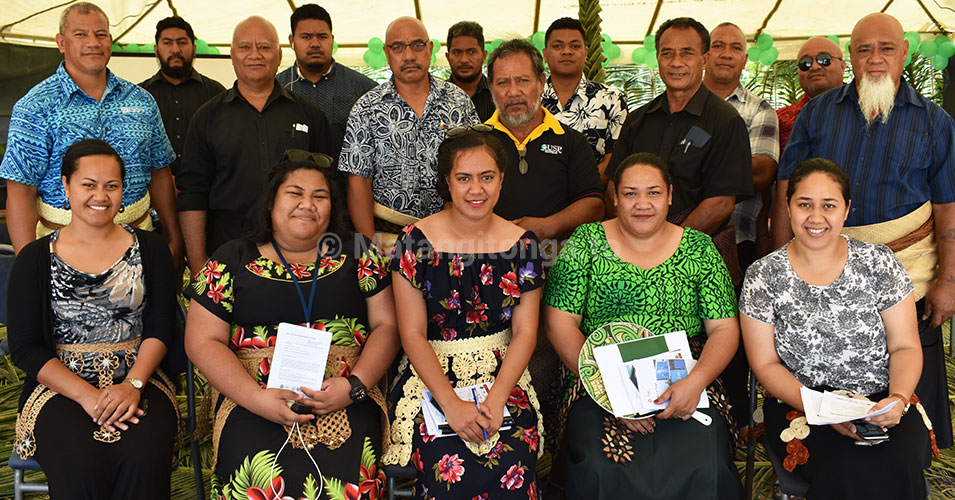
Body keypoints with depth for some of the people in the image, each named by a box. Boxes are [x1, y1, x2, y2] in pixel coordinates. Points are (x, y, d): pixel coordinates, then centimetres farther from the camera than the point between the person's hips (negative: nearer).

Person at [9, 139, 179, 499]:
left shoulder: (149, 248, 9)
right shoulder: (35, 259, 6)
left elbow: (160, 329, 5)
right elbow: (24, 348, 0)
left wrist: (133, 384, -14)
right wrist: (86, 395, -14)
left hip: (137, 380, 1)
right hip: (60, 386, 0)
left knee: (144, 459, -30)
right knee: (81, 466, -31)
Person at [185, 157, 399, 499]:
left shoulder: (356, 253, 12)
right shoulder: (233, 260, 9)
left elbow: (386, 325, 9)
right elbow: (203, 342, 4)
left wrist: (355, 385, -8)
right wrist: (256, 398, -10)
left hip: (346, 394, 1)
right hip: (252, 394, 0)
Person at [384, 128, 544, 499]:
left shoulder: (522, 245, 3)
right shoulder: (416, 241, -4)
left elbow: (525, 332, 2)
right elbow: (413, 334, -5)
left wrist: (496, 399, -13)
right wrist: (451, 402, -17)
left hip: (503, 375, 2)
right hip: (431, 375, -1)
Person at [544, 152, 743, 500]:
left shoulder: (699, 248, 9)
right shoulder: (587, 242, 5)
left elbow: (725, 329, 7)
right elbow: (560, 321, -1)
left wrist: (696, 381, -13)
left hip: (686, 385, 1)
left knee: (705, 470, -26)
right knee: (598, 468, -29)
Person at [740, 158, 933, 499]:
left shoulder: (879, 262, 2)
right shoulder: (764, 275, -2)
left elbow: (906, 347, 4)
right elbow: (766, 364, -2)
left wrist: (898, 399, -16)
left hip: (882, 405, 2)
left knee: (899, 465, -29)